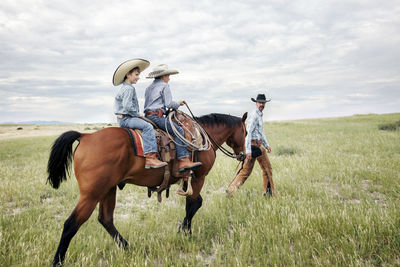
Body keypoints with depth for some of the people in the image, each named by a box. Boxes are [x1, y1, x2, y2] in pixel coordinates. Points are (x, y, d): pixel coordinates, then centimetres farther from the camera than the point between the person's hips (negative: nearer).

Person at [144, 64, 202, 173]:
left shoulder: (149, 87, 26)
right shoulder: (164, 85, 1)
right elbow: (168, 103, -8)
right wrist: (178, 104, 10)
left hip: (148, 115, 10)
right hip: (156, 115, -10)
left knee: (176, 129, 14)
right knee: (178, 130, -16)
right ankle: (183, 160, -28)